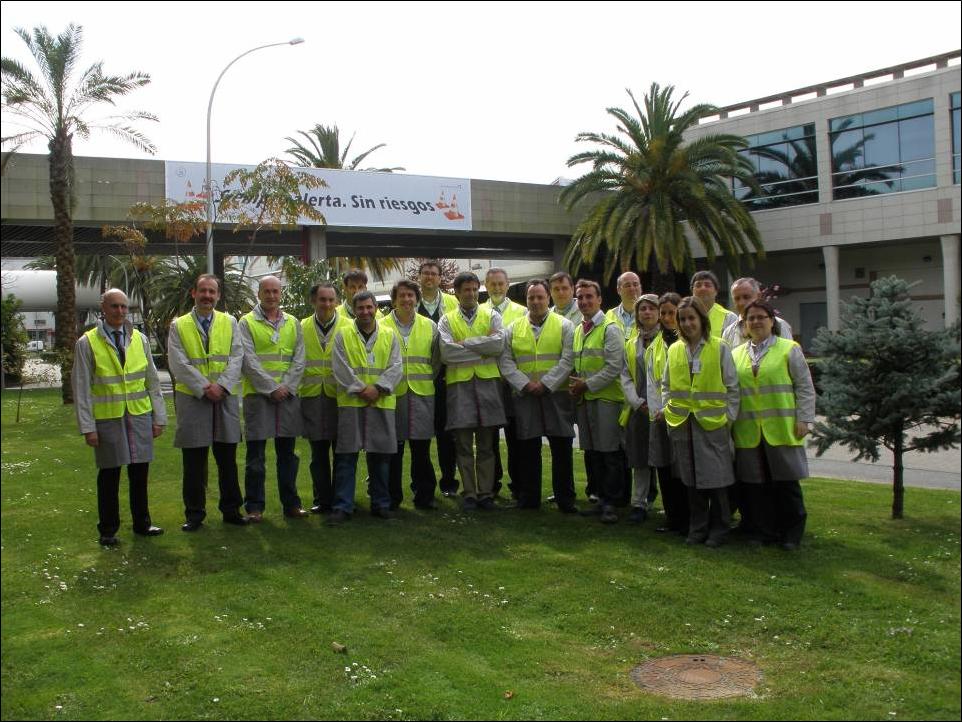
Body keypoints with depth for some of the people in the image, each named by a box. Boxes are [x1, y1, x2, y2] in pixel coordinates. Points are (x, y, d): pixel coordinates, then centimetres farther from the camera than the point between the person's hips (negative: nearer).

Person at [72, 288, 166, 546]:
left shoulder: (139, 339, 7)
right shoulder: (87, 343, -2)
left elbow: (152, 380, 10)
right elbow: (81, 388, -2)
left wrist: (159, 417, 7)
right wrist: (87, 427, -7)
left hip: (140, 416, 3)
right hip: (107, 418, -3)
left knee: (140, 472, 9)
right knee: (109, 476, 5)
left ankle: (142, 523, 23)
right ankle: (108, 530, 18)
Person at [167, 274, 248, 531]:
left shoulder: (229, 322, 8)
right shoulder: (179, 326, 3)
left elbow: (236, 358, 0)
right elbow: (179, 364, -5)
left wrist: (221, 386, -13)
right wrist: (204, 388, -14)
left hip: (226, 398, 2)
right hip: (192, 400, -1)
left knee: (228, 459, 7)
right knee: (194, 462, 4)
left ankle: (231, 509, 17)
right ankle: (194, 513, 14)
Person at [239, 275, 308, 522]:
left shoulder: (293, 323, 12)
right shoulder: (247, 323, 1)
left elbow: (299, 360, 6)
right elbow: (249, 361, -8)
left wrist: (287, 386, -7)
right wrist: (272, 388, -12)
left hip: (288, 395, 3)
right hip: (258, 395, -3)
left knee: (287, 453, 9)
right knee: (256, 454, 0)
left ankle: (291, 503, 17)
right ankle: (254, 506, 8)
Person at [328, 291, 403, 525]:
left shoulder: (389, 336, 10)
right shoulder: (343, 336, 5)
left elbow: (395, 368, 2)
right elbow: (341, 369, -3)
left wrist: (378, 388, -12)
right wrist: (361, 389, -12)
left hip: (381, 403, 2)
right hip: (350, 402, -2)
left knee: (380, 455, 7)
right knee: (346, 455, -2)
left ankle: (380, 504, 17)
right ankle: (342, 507, 2)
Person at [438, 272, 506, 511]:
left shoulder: (492, 317, 11)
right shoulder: (447, 320, 8)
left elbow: (498, 343, -8)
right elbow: (447, 352, -8)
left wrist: (465, 343, -8)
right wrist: (484, 349, -6)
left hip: (488, 382, 1)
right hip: (459, 383, 0)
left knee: (486, 445, 4)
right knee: (464, 445, 1)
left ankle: (486, 493, 10)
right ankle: (469, 494, 9)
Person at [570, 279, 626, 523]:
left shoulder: (610, 329, -7)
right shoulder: (578, 331, 17)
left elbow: (614, 367, -13)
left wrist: (588, 384, -13)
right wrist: (575, 385, 3)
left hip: (606, 397, -7)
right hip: (584, 399, 7)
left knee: (610, 453, -4)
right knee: (591, 452, 11)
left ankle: (610, 503, 3)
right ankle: (601, 499, 21)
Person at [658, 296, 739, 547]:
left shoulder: (719, 347, -2)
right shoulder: (674, 350, 9)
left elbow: (732, 386, 0)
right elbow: (666, 385, 17)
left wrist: (730, 415, -5)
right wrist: (666, 409, 5)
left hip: (712, 422, -3)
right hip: (682, 423, 4)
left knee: (716, 478, 0)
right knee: (692, 479, 10)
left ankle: (718, 529, 13)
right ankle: (697, 528, 21)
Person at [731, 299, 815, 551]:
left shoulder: (789, 349, 3)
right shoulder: (737, 354, 14)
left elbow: (805, 387, 1)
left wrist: (804, 419, -6)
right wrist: (731, 420, 8)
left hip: (781, 428, -3)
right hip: (748, 431, 3)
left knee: (786, 482, -1)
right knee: (755, 484, 4)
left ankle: (792, 534, 10)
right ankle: (767, 532, 16)